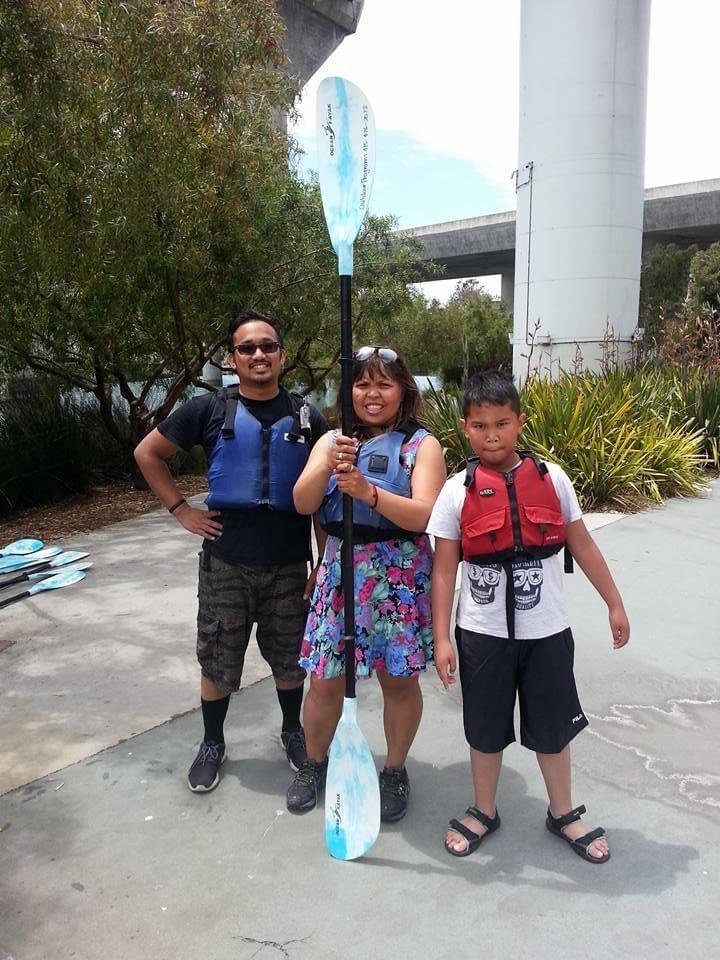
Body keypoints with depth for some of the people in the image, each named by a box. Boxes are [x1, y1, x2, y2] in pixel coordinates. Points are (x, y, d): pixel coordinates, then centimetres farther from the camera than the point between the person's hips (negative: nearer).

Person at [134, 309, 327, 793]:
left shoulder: (307, 418, -1)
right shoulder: (210, 410, -4)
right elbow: (148, 453, 6)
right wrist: (182, 510, -1)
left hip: (289, 566, 1)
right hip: (226, 563, 0)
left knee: (290, 659, 16)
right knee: (218, 662, 13)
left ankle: (293, 730, 42)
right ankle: (213, 743, 36)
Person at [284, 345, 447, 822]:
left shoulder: (422, 444, -4)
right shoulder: (332, 441, 7)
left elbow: (424, 514, -17)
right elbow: (303, 504, -6)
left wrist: (368, 490, -31)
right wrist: (328, 467, -25)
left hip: (400, 574, -2)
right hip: (341, 568, 3)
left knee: (399, 678, 10)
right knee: (325, 679, 8)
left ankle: (395, 771, 33)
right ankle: (315, 763, 34)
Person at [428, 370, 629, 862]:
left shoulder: (552, 479, -5)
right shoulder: (457, 491, -9)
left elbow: (583, 546, 6)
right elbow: (444, 570, -5)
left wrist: (615, 604, 9)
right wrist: (441, 638, -8)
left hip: (546, 631, 1)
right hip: (483, 632, -1)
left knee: (553, 726, 16)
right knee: (486, 728, 15)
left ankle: (564, 813, 40)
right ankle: (484, 812, 38)